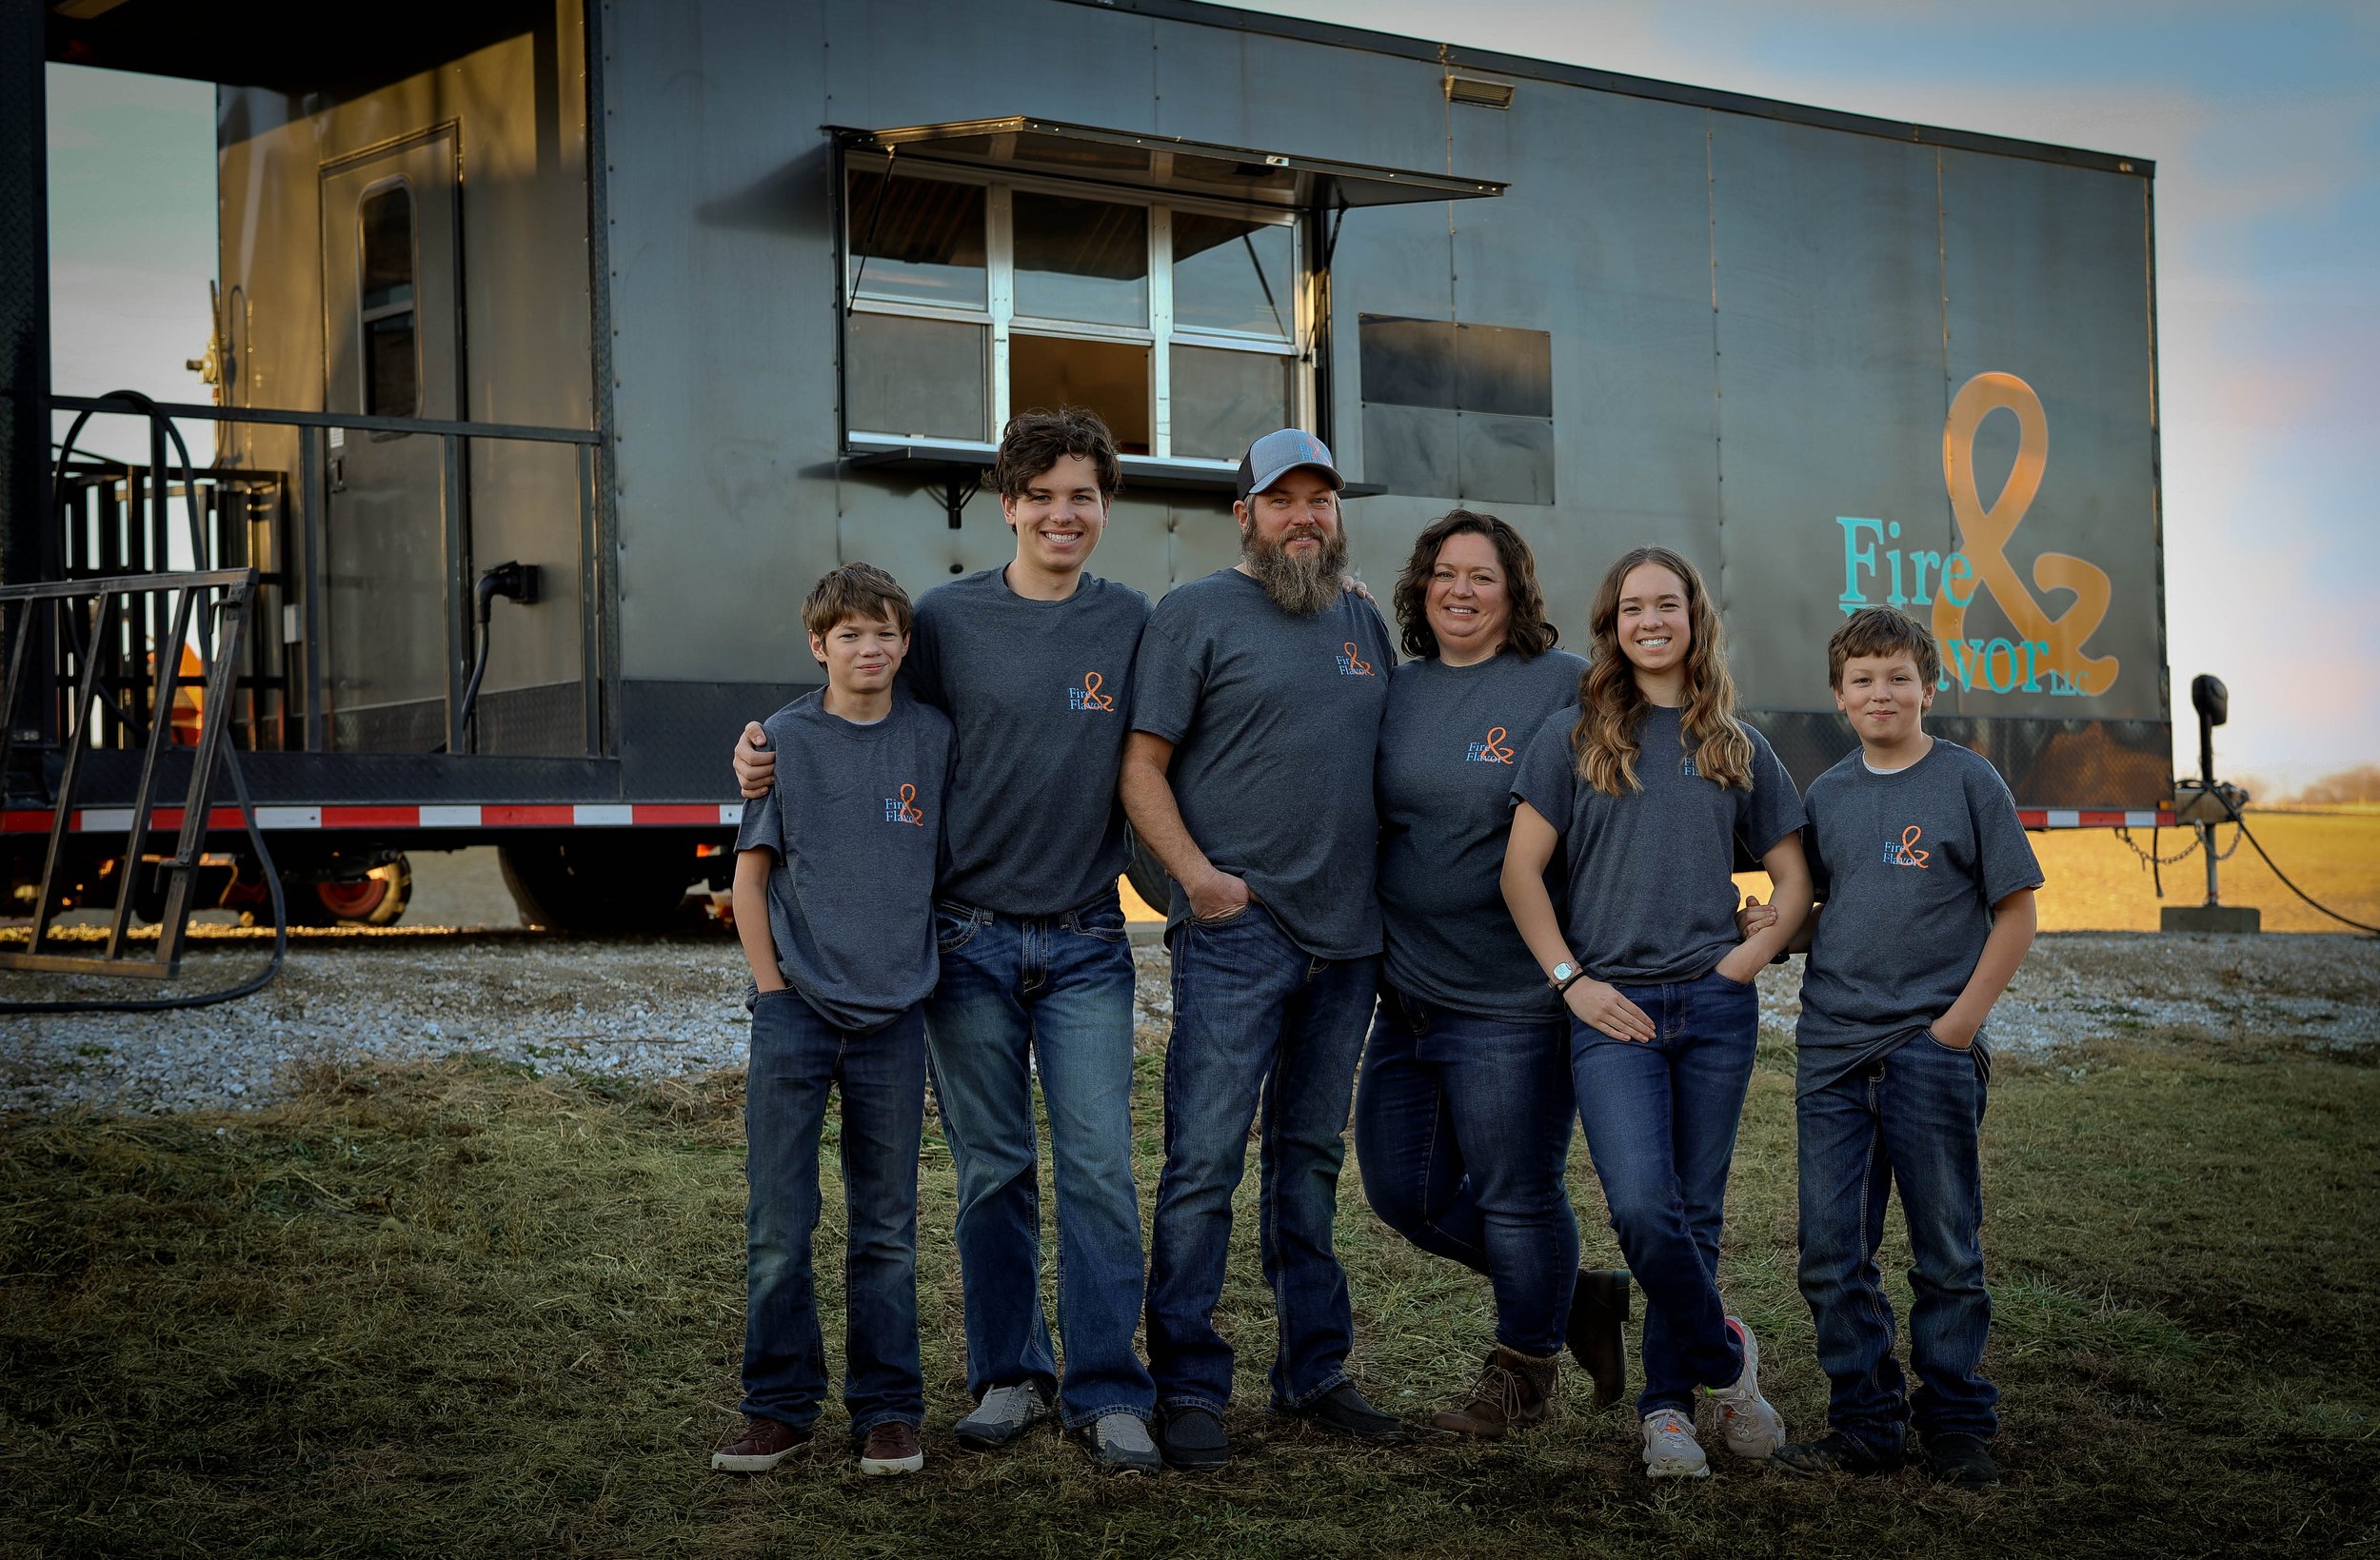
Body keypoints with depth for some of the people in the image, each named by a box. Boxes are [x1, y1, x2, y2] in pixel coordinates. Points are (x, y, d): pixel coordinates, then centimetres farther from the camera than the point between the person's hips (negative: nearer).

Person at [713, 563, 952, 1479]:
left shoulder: (934, 738, 5)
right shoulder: (785, 740, 1)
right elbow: (749, 876, 4)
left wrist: (932, 971, 6)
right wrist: (773, 989, -3)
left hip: (892, 1017, 1)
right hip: (796, 1012, -1)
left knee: (886, 1227, 7)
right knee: (778, 1228, 0)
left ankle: (887, 1412, 14)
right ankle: (779, 1407, 12)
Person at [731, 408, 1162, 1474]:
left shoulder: (1129, 623, 4)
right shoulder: (946, 619, 0)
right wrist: (769, 759, -6)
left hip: (1085, 944, 1)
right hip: (970, 936, 0)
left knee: (1100, 1169, -4)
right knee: (992, 1170, 7)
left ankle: (1108, 1395, 3)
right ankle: (1010, 1376, 20)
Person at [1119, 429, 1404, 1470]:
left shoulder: (1363, 624, 17)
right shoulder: (1198, 614, -1)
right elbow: (1142, 766, -5)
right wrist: (1196, 872, -18)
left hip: (1347, 936, 6)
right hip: (1236, 928, -6)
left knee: (1312, 1159, 13)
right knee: (1205, 1159, -9)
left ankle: (1314, 1373, 20)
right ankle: (1188, 1388, -4)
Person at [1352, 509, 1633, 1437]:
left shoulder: (1566, 688, -7)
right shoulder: (1396, 692, 10)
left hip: (1513, 1001, -6)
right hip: (1407, 994, 7)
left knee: (1516, 1195, 3)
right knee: (1403, 1189, 11)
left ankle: (1525, 1368, 26)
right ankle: (1581, 1297, 30)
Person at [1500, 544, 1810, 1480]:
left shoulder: (1737, 748, 12)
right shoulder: (1573, 737, 5)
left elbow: (1794, 876, 17)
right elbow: (1520, 871, 2)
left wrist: (1754, 953, 0)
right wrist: (1571, 980, -6)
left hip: (1714, 1007, 2)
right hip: (1614, 1007, -2)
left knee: (1696, 1215, 4)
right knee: (1644, 1209, -16)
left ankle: (1667, 1405, 16)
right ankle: (1724, 1358, 7)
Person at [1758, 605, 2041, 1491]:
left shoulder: (1968, 782, -1)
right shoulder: (1827, 795, 11)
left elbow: (2015, 913, -1)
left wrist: (1961, 1021, -9)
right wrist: (1763, 932, -3)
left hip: (1932, 1048, -4)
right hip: (1831, 1050, 4)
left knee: (1947, 1253, 3)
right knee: (1831, 1257, 3)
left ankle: (1956, 1426, 15)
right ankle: (1865, 1425, 14)